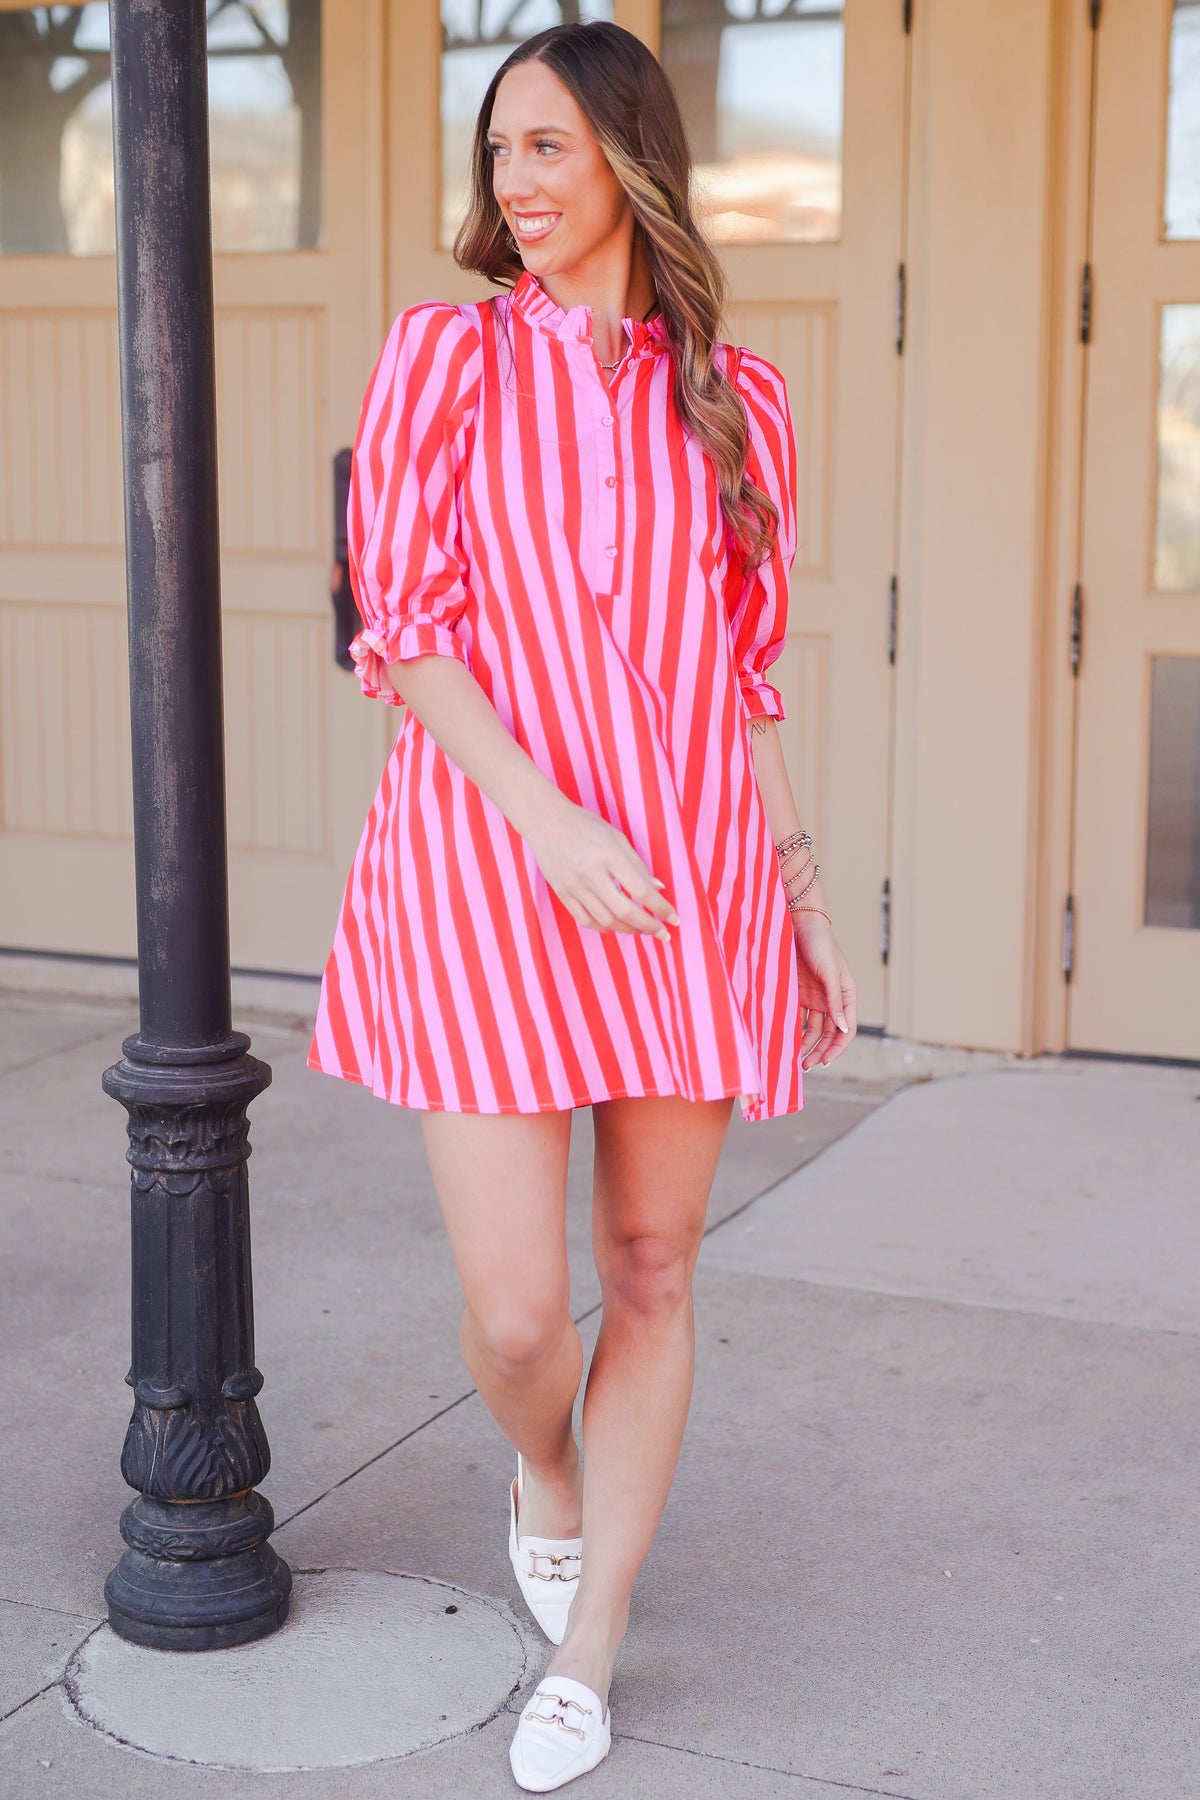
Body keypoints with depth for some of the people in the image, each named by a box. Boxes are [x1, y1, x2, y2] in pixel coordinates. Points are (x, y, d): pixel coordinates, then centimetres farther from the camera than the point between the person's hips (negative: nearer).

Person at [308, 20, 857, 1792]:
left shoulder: (734, 397, 10)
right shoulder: (447, 354, 4)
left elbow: (746, 664, 14)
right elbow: (405, 622, -4)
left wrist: (803, 881, 10)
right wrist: (550, 821, -16)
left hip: (693, 865, 2)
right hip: (489, 857, -2)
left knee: (652, 1270, 7)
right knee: (516, 1312, -4)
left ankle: (587, 1656, 24)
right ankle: (545, 1476, 33)